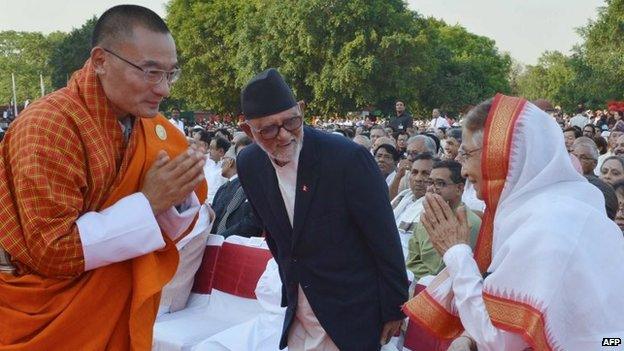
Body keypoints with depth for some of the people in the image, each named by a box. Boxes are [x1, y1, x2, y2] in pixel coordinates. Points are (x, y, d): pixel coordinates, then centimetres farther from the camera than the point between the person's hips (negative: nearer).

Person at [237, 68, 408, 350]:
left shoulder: (349, 157, -22)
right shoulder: (249, 165, -5)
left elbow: (385, 241, -14)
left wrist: (394, 309, -8)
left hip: (352, 314, -5)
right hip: (297, 318, 5)